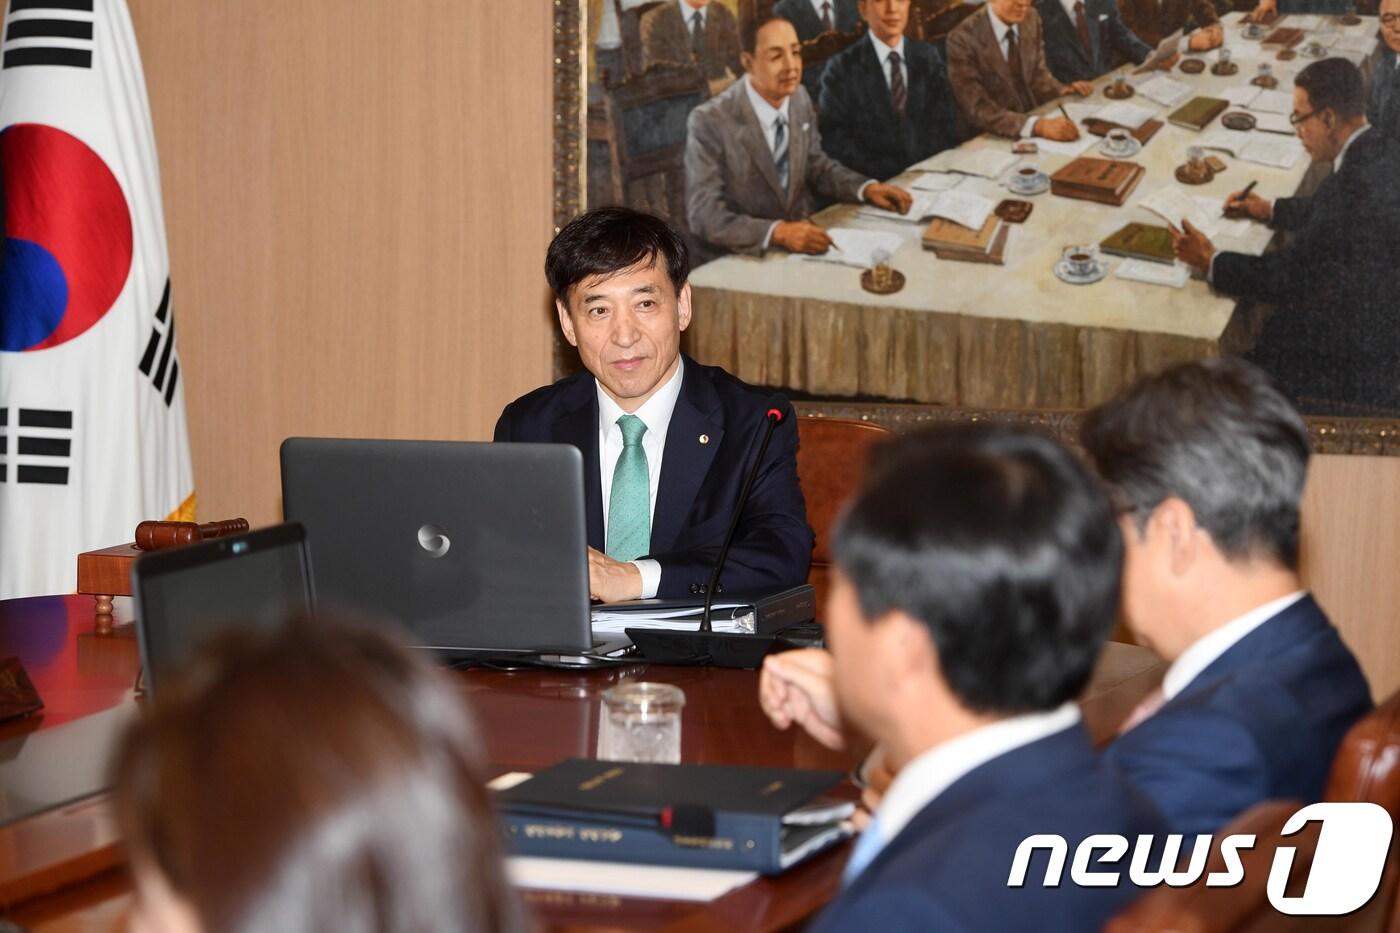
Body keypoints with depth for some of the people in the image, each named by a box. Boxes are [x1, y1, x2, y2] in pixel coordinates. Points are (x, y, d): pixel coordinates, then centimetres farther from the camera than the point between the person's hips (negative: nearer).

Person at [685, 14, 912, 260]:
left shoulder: (799, 99, 1)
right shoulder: (710, 121, -18)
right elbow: (704, 215, -21)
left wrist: (867, 188, -2)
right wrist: (777, 232, -33)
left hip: (800, 239, 7)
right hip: (740, 258, -7)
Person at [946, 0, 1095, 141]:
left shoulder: (1030, 19, 0)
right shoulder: (964, 38, -18)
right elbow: (978, 110, -23)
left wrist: (1064, 91, -7)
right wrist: (1038, 126, -35)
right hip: (992, 141, -6)